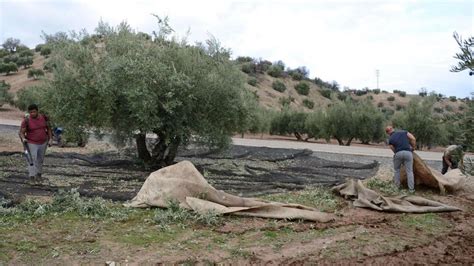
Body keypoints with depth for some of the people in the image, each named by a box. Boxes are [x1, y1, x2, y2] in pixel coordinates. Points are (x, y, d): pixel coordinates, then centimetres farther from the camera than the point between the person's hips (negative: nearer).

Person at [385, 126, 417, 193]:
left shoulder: (390, 139, 10)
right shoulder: (403, 132, 13)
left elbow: (394, 150, 10)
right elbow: (413, 139, 5)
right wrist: (413, 147, 18)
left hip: (399, 153, -1)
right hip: (408, 153, 1)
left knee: (396, 169, 21)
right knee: (409, 171, 6)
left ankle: (397, 186, 24)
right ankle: (411, 188, 7)